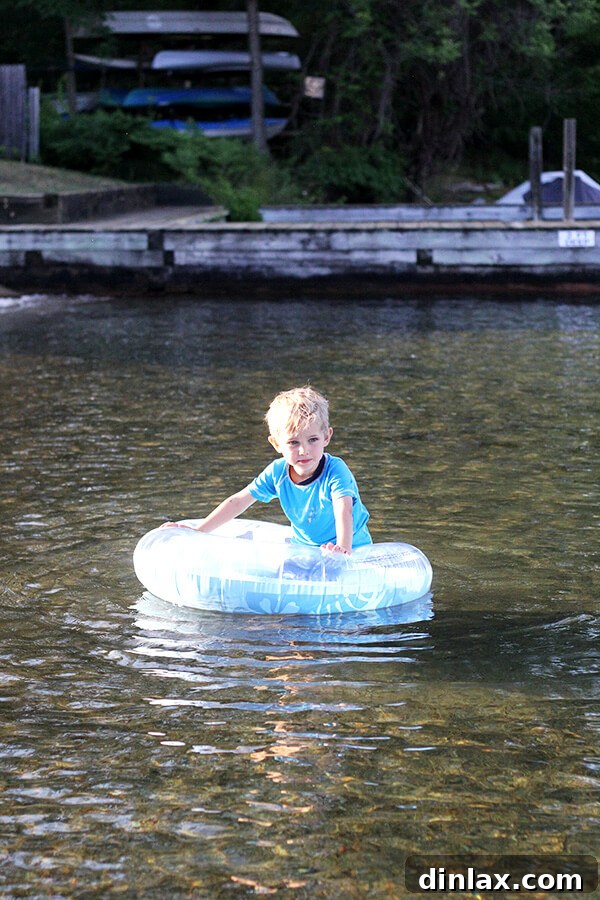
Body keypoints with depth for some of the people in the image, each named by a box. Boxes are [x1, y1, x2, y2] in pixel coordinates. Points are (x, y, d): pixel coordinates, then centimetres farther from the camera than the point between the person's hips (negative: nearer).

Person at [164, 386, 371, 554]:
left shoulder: (335, 471, -22)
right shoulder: (278, 472, -8)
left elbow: (344, 510, -38)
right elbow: (238, 502, -2)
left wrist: (343, 547, -58)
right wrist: (198, 531, -6)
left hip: (353, 550, -5)